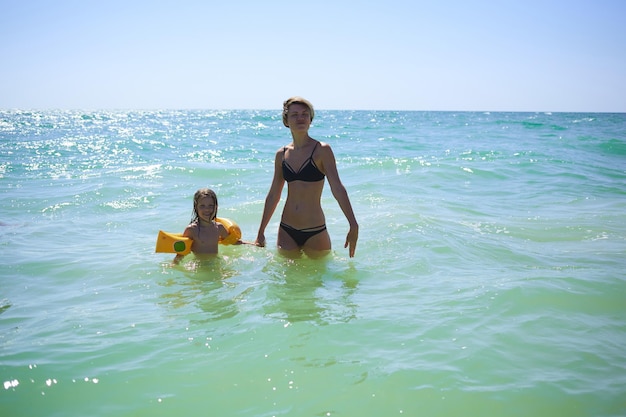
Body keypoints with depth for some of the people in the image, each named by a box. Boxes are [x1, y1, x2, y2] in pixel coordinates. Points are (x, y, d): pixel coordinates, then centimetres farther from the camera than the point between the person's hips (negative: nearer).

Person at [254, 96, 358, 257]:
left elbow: (337, 187, -17)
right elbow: (273, 195, 11)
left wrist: (353, 225, -26)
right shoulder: (282, 154, 5)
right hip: (286, 232, 4)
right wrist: (261, 232, 13)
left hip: (315, 232, -4)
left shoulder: (322, 150, -8)